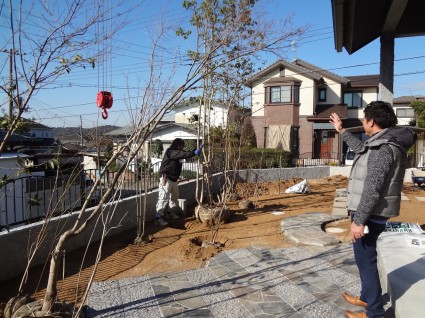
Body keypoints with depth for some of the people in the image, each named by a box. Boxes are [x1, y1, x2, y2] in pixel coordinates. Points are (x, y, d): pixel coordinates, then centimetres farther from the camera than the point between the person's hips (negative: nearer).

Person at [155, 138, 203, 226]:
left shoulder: (177, 153, 14)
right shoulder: (170, 152, -16)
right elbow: (182, 154, -29)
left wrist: (196, 150, 2)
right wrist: (194, 153, -37)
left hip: (174, 179, 10)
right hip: (166, 178, -10)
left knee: (175, 196, 20)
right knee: (164, 197, -11)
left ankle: (171, 212, 36)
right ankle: (158, 217, -9)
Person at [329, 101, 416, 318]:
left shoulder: (383, 148, -22)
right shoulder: (383, 143, 10)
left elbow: (372, 189, -26)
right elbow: (361, 149, 32)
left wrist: (359, 220, -23)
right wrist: (341, 130, 34)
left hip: (370, 215, -10)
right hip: (371, 213, 10)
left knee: (365, 261, 2)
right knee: (365, 259, 22)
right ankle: (367, 297, 39)